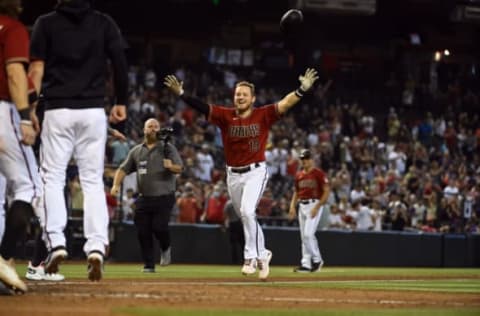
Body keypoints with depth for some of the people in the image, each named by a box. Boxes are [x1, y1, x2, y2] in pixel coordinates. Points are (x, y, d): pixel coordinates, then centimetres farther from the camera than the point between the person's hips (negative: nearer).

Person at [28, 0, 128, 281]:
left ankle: (56, 242, -8)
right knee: (93, 180, 4)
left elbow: (37, 68, -4)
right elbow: (121, 63, 1)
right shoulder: (104, 23, 6)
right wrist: (121, 103, 11)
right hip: (94, 111, 2)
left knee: (52, 177, 5)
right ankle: (96, 247, -8)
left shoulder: (46, 23, 2)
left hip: (58, 111, -1)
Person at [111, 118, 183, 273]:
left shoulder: (168, 148, 3)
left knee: (159, 227, -17)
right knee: (143, 231, -2)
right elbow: (123, 169, 13)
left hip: (164, 197, -4)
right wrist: (116, 185, -4)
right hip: (144, 199, 4)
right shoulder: (136, 151, 13)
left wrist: (171, 166, -29)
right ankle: (149, 265, 8)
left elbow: (179, 168, -6)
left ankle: (165, 248, 16)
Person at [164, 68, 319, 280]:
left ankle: (251, 257, -15)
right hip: (233, 175, 4)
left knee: (247, 211, -23)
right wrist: (181, 94, -23)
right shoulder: (225, 116, 0)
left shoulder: (263, 115, -4)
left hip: (256, 172, -4)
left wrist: (302, 89, -29)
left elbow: (284, 104, -14)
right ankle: (262, 255, 32)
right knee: (246, 219, 13)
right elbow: (201, 107, -9)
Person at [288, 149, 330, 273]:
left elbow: (326, 191, -9)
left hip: (314, 205, -7)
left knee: (308, 234, -16)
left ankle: (317, 259, -3)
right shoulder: (299, 175, 14)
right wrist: (292, 206, 7)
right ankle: (306, 263, 8)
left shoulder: (319, 173, -6)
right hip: (302, 206, 7)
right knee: (304, 236, 5)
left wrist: (317, 207, -16)